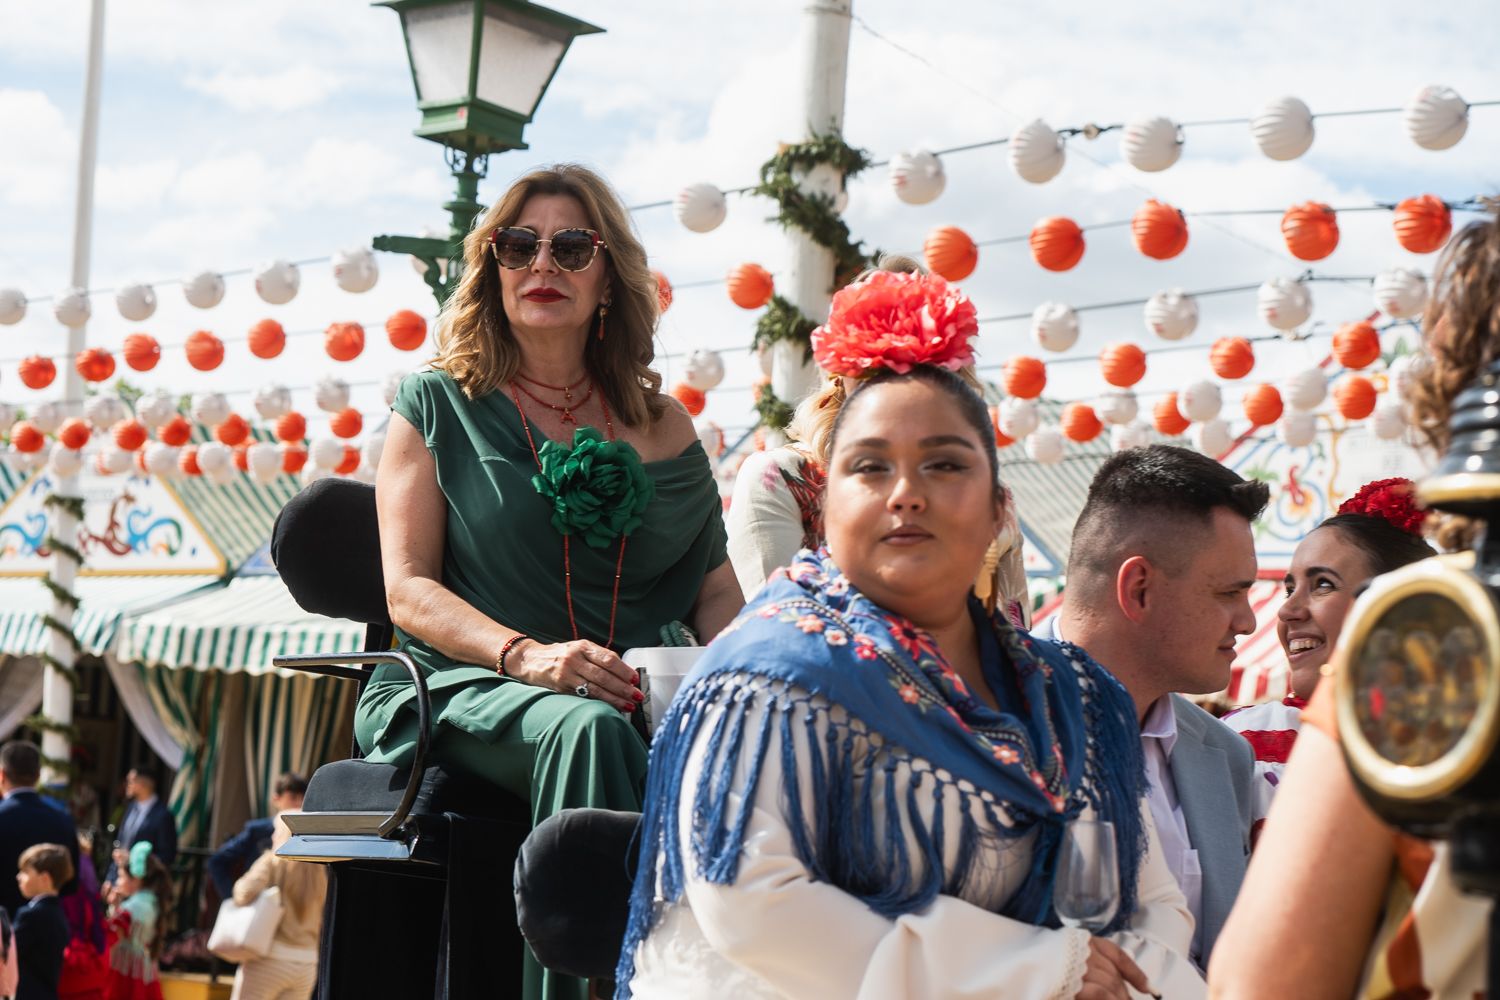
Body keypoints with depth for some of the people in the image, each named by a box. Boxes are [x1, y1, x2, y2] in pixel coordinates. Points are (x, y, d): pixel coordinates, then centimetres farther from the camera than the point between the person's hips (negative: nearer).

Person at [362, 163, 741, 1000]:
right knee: (588, 728, -38)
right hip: (474, 688, -2)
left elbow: (716, 591, 16)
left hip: (641, 694, 2)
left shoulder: (663, 426, 18)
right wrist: (525, 655, -16)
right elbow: (409, 589, 2)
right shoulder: (439, 406, 12)